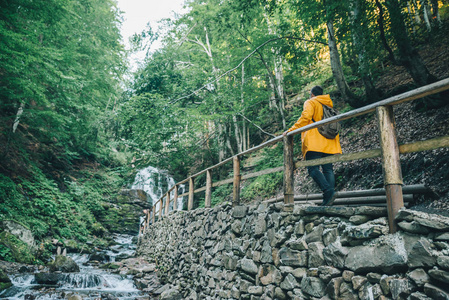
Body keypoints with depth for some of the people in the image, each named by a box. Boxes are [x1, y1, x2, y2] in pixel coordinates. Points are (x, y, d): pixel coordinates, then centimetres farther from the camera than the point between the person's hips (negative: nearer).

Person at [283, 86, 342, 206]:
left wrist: (291, 130, -9)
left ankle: (328, 191, -28)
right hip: (329, 143, 7)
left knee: (313, 168, -11)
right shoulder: (330, 104, 27)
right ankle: (329, 197, -6)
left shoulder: (310, 102, 7)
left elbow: (305, 117, -11)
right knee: (328, 169, 3)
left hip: (315, 142, -6)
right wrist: (336, 143, 31)